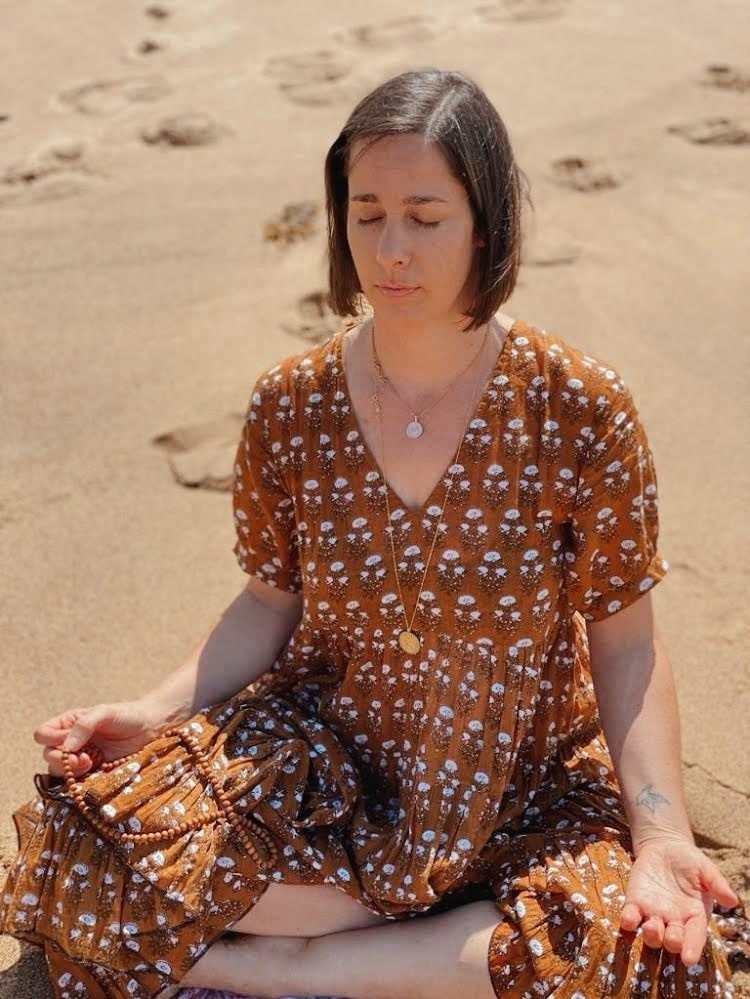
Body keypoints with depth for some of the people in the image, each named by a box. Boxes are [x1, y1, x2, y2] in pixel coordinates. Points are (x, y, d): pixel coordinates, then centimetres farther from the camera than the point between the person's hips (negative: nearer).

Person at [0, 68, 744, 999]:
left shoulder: (578, 412, -15)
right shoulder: (290, 407, -8)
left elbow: (625, 646, -10)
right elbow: (272, 603, 3)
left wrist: (661, 833, -23)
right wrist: (156, 711, -11)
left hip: (523, 792, 0)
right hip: (322, 765, 1)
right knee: (90, 845, -21)